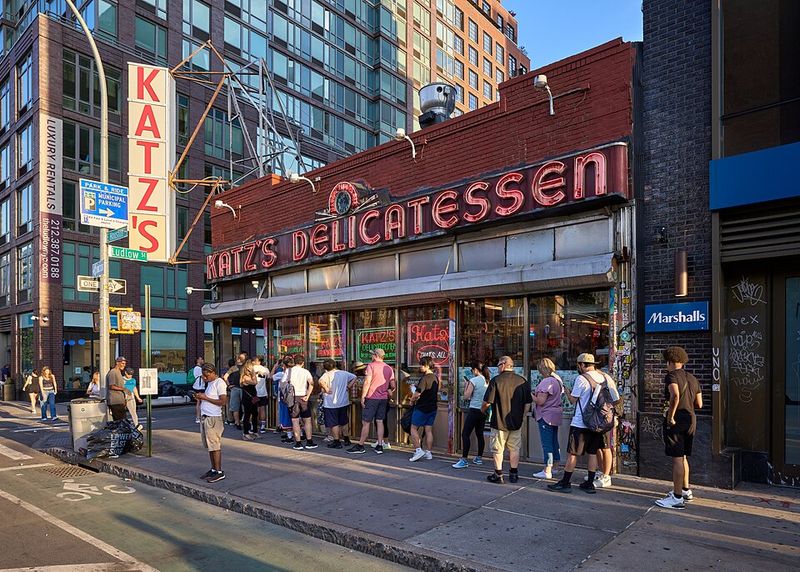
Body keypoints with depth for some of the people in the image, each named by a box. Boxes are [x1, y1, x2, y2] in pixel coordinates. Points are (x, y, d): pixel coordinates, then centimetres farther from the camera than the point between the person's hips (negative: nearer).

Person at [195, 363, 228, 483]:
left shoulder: (219, 383, -11)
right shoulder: (209, 383, 17)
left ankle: (219, 472, -1)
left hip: (213, 418, -9)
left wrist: (205, 398, -14)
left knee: (215, 446, -6)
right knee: (209, 446, 12)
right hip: (204, 417, 9)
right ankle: (213, 469, 20)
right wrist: (201, 398, 5)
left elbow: (223, 402, -18)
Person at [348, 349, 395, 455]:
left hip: (372, 398, -5)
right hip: (384, 398, 6)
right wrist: (388, 391, 28)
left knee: (366, 422, 1)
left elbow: (367, 382, -15)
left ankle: (360, 446, 7)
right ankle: (379, 446, 11)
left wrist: (363, 396, -11)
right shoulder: (389, 368, 8)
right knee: (380, 421, 11)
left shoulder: (371, 366, -9)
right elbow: (393, 386, 7)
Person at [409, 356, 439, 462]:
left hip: (422, 407, -8)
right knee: (429, 430, 10)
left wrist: (412, 400, -4)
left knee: (414, 428, 3)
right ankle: (428, 453, 13)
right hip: (432, 407, 8)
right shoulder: (435, 378, 9)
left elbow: (417, 393, -24)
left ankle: (418, 450, -2)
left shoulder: (425, 378, -19)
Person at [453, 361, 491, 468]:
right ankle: (479, 458, 23)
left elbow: (466, 396, -13)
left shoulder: (473, 381, -14)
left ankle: (464, 460, -7)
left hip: (474, 410, -7)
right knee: (480, 434, 16)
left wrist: (466, 385, 2)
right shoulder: (488, 380, 5)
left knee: (465, 434, -4)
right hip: (484, 410, 7)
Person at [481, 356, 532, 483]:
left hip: (499, 421, -4)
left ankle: (498, 475, 14)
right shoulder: (523, 381, -1)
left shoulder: (496, 380, -13)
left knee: (498, 449, 7)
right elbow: (528, 403, 4)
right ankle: (514, 474, 20)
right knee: (514, 448, 14)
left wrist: (482, 410, 8)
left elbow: (487, 402, -13)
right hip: (516, 422, 4)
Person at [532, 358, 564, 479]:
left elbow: (540, 401, -22)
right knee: (554, 441, 17)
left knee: (547, 443, -6)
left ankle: (547, 471, -4)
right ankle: (555, 467, 28)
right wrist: (537, 393, 15)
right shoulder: (558, 379, 11)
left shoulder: (547, 381, -20)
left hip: (546, 416, -10)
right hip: (555, 416, 10)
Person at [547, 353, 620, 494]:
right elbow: (617, 400, 8)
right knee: (593, 453, 14)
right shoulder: (606, 378, 3)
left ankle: (565, 483, 8)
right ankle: (590, 484, 19)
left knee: (572, 453, 2)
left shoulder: (581, 379, -13)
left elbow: (573, 400, -8)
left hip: (580, 423, -6)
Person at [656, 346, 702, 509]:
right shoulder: (693, 379, 13)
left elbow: (675, 396, -28)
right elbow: (699, 404, 12)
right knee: (683, 457, 21)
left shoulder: (672, 375, -10)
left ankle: (677, 498, 0)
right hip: (691, 418, 8)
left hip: (677, 419, -8)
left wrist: (670, 416, -20)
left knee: (677, 458, -4)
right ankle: (686, 490, 31)